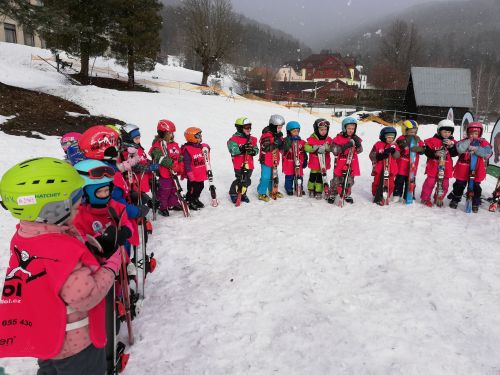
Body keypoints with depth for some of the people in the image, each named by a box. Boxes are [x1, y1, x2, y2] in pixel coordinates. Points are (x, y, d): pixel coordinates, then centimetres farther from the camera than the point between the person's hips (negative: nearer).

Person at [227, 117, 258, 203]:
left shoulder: (252, 139, 11)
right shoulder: (234, 139, -8)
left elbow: (256, 150, 9)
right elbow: (233, 151, -18)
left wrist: (252, 150, -14)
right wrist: (242, 149, -30)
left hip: (249, 164, 6)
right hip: (239, 165, -6)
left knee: (247, 181, 13)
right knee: (241, 180, -6)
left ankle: (243, 194, 33)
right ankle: (233, 193, 16)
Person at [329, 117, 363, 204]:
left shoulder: (355, 139, 6)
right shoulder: (338, 138, -8)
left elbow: (359, 151, 2)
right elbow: (334, 151, -15)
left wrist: (358, 144, -17)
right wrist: (345, 146, -25)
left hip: (351, 164, 4)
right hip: (340, 164, -4)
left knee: (349, 181, 14)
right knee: (337, 180, 5)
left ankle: (347, 195, 29)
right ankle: (333, 195, 19)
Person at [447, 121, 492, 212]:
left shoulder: (484, 143, 2)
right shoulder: (464, 142, 1)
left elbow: (488, 152, -14)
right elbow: (459, 149, -18)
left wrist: (475, 148, -21)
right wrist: (469, 141, -18)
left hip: (476, 171, 0)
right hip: (463, 170, 0)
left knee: (476, 187, 8)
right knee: (459, 185, 10)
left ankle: (475, 203, 22)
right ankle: (455, 200, 27)